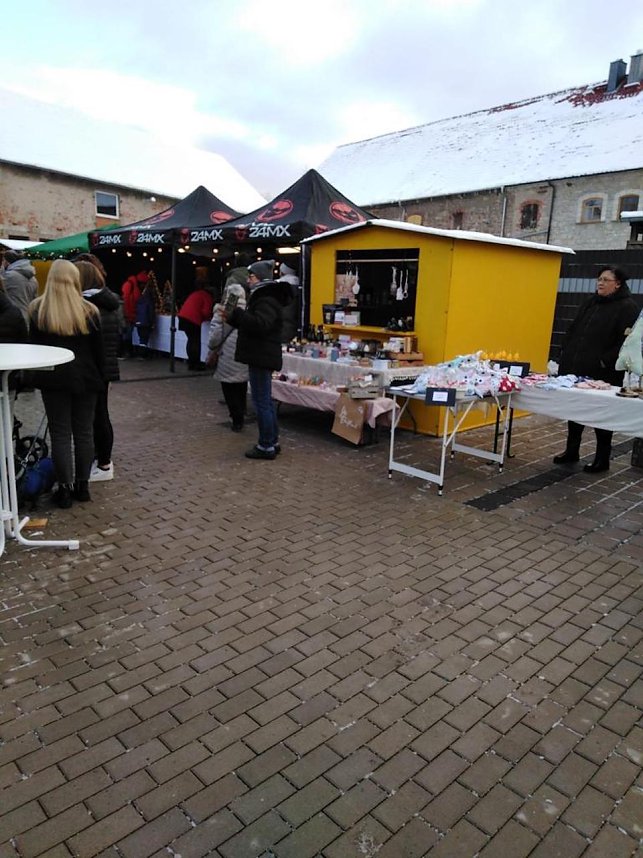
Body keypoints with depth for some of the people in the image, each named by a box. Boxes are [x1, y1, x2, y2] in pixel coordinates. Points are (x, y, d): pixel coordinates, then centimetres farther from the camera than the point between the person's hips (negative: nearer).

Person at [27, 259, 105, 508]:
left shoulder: (37, 310, -1)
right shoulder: (89, 311, -2)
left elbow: (33, 346, 4)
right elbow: (98, 350, 2)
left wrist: (39, 373, 13)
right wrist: (99, 377, 9)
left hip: (53, 378, 0)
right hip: (85, 378, 1)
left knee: (60, 434, 3)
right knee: (84, 432, 9)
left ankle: (65, 490, 5)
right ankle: (82, 486, 15)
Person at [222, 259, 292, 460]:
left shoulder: (266, 300, -16)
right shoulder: (263, 297, 20)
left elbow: (260, 325, -31)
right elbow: (252, 323, 25)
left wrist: (236, 314, -27)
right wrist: (232, 319, 13)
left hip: (261, 358, -11)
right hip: (262, 357, 11)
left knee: (262, 402, -7)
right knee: (266, 400, 16)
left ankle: (266, 447, -1)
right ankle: (272, 442, 24)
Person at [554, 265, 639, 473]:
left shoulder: (627, 307, -7)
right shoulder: (591, 303, 14)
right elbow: (573, 331, 18)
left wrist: (605, 362, -19)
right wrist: (566, 354, 9)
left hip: (602, 373, -7)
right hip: (576, 369, 7)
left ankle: (602, 459, 16)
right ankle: (571, 451, 26)